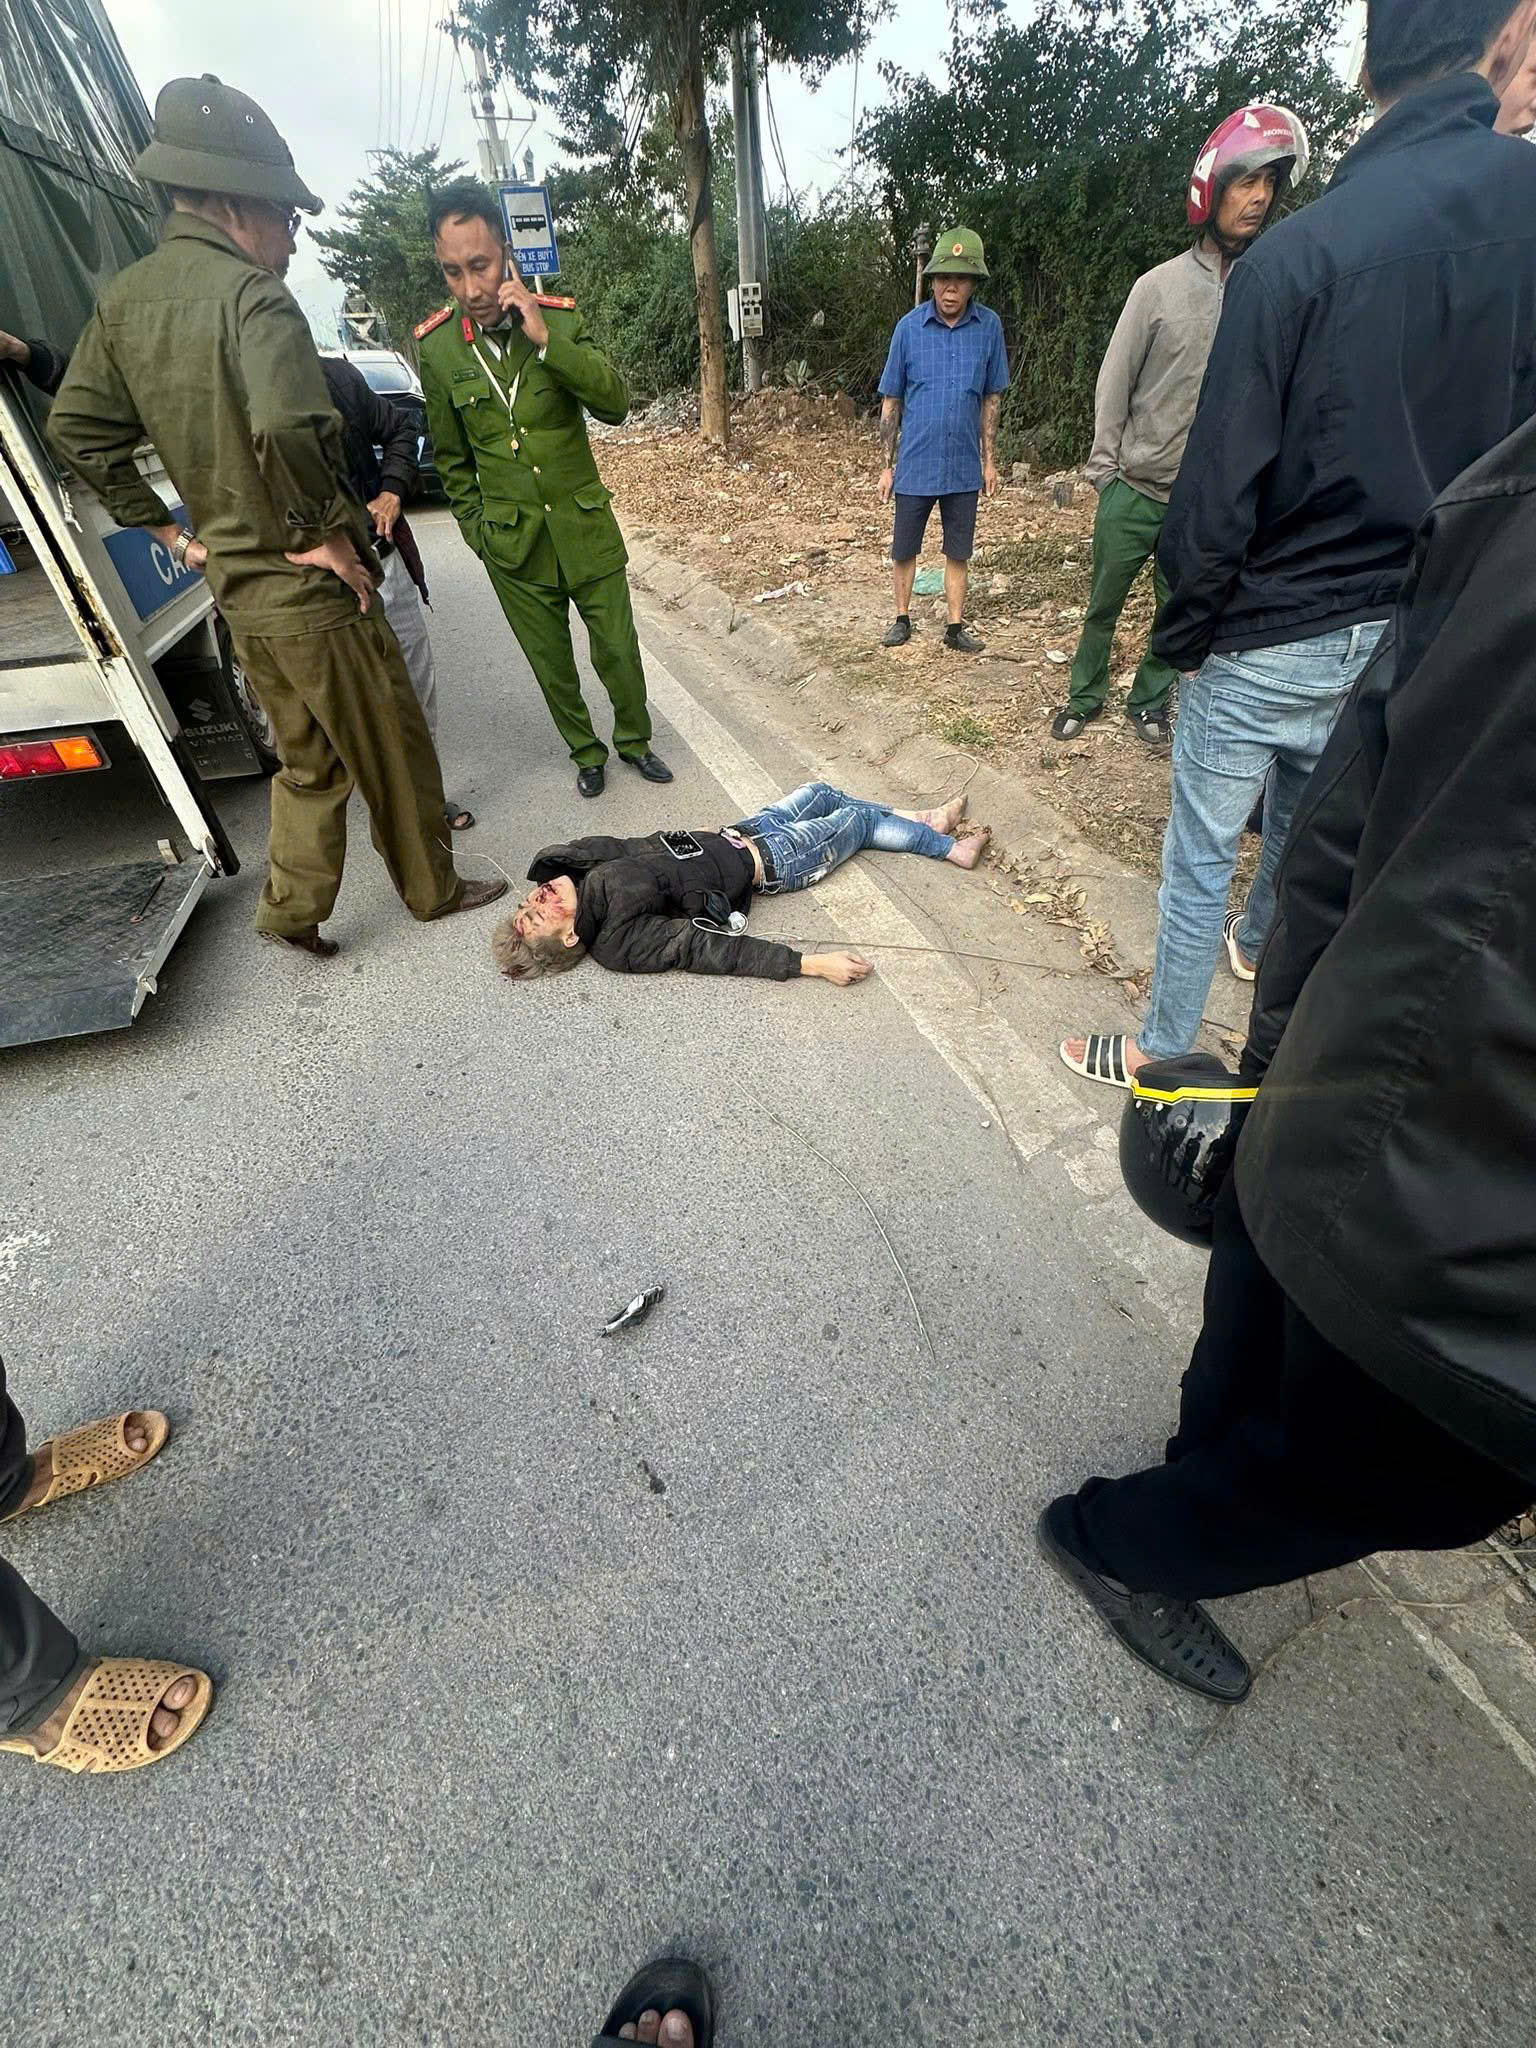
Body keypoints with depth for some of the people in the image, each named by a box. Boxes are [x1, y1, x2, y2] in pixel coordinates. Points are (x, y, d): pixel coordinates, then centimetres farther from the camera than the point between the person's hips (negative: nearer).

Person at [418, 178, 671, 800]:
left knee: (618, 648, 7)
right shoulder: (435, 345, -4)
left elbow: (615, 403, -15)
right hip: (512, 543, 0)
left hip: (586, 526, 0)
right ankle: (585, 752, 29)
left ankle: (634, 739, 31)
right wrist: (476, 529, 4)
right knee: (552, 665, 9)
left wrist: (545, 339, -23)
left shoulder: (558, 316, -5)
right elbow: (452, 457, 6)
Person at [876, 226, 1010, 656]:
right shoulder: (909, 327, -3)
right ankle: (902, 618, 27)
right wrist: (887, 466, 1)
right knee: (903, 550, 7)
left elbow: (992, 398, 7)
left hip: (964, 467, 1)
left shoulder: (989, 326, -1)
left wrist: (990, 460, 5)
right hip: (915, 465, -1)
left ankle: (956, 627, 19)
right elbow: (891, 401, 2)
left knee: (958, 552, 8)